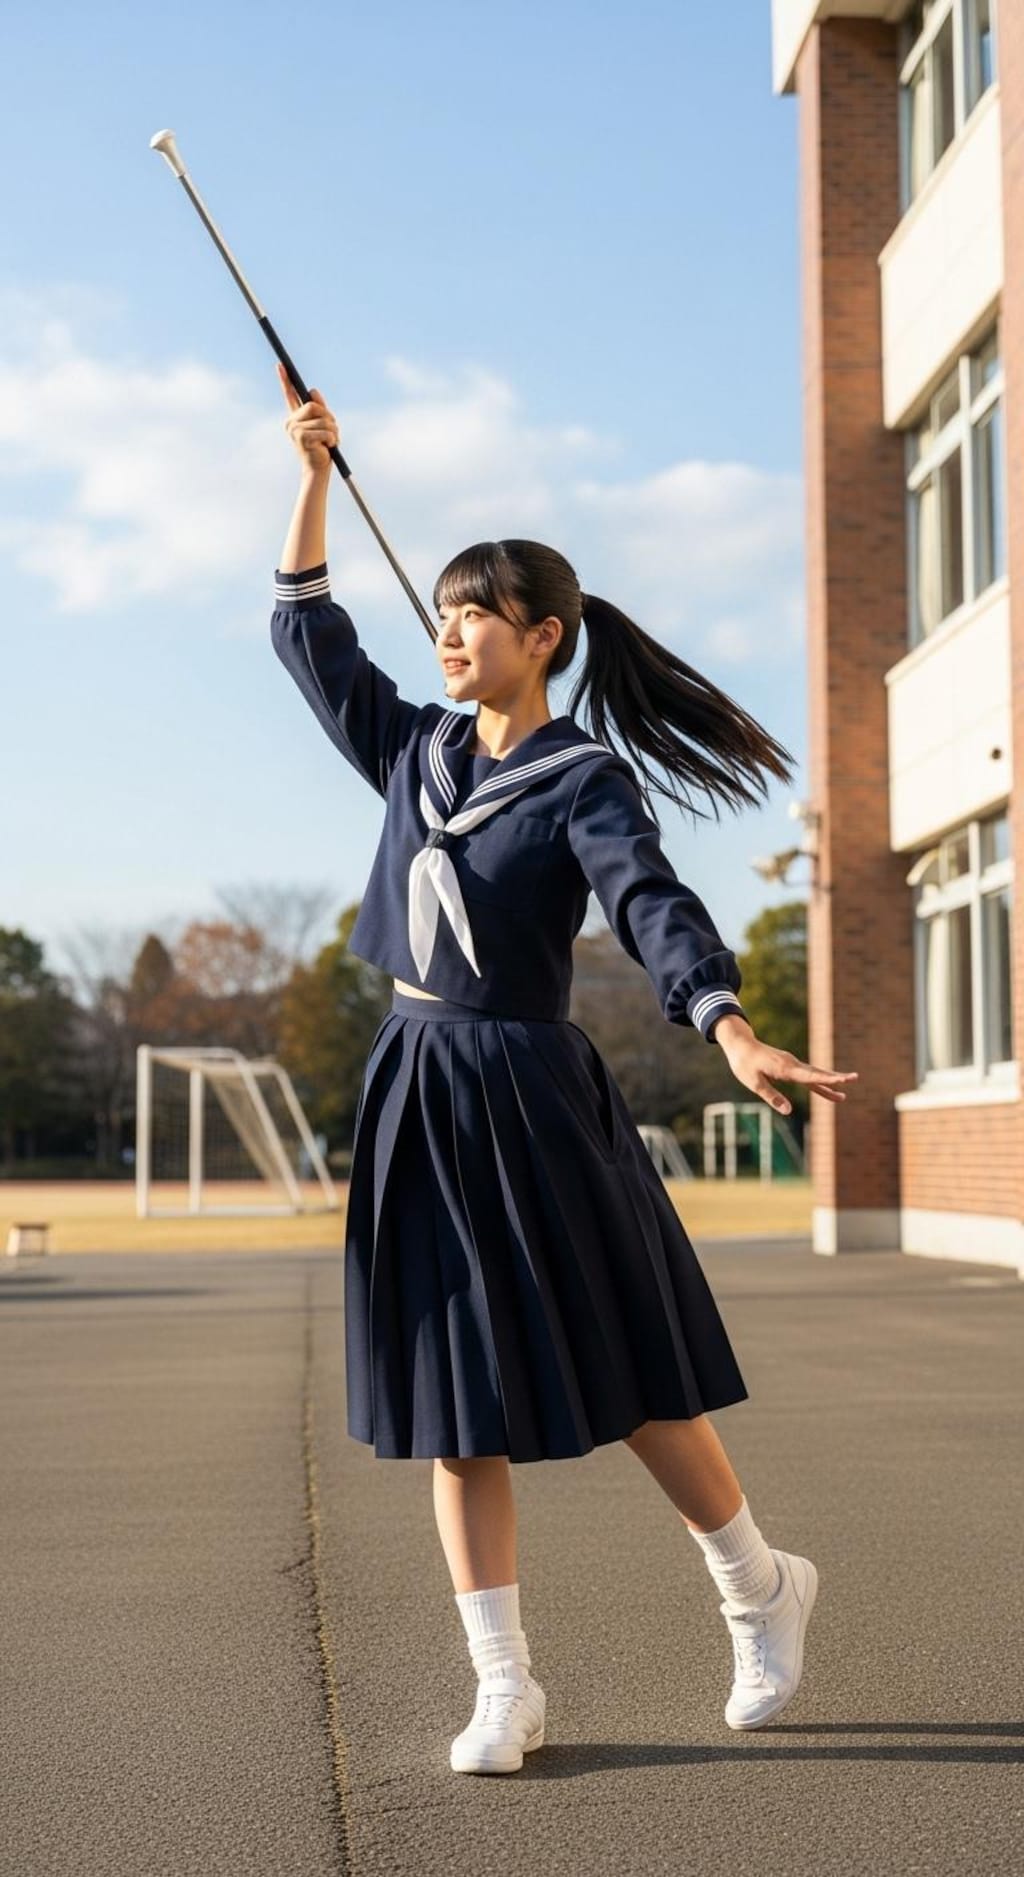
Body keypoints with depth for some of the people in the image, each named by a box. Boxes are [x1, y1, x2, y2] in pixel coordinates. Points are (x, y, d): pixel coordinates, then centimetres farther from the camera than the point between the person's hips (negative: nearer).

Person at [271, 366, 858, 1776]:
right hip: (416, 1095, 6)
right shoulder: (415, 751, 11)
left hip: (529, 1100, -6)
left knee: (626, 1381, 4)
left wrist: (735, 1033, -39)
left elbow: (656, 909, -23)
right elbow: (306, 631, 20)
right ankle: (505, 1687, 11)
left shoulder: (586, 782, -7)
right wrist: (315, 475, 16)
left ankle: (762, 1588, 27)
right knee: (455, 1407, 4)